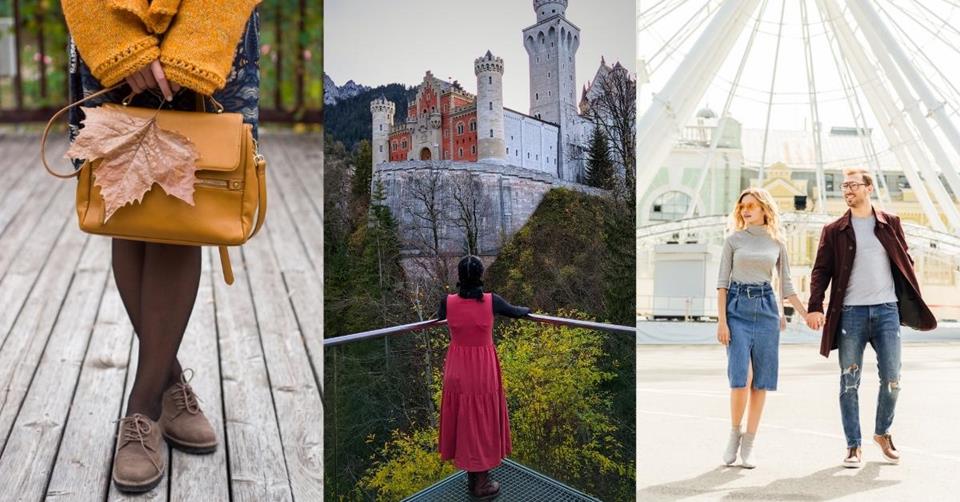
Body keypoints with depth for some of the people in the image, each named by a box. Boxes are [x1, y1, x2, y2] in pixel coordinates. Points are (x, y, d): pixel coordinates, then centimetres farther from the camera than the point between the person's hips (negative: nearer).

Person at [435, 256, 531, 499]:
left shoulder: (448, 302, -10)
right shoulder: (491, 301, -14)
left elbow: (439, 317, 15)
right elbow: (516, 312, 6)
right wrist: (528, 309, 29)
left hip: (457, 369, 2)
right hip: (483, 369, -2)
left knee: (463, 420, 15)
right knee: (482, 421, 8)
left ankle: (472, 476, 27)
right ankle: (481, 484, 17)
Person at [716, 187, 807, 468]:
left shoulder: (777, 243, 10)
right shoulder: (734, 240, 4)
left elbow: (787, 286, 13)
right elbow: (722, 282, 1)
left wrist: (806, 314, 5)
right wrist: (721, 320, -8)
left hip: (766, 308, 2)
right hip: (737, 307, -2)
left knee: (761, 381, 0)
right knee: (740, 377, -14)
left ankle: (748, 445, 8)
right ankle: (734, 434, 8)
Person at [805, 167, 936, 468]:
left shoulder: (890, 224, 8)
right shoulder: (834, 231, 5)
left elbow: (905, 263, 12)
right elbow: (821, 270, 2)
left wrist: (914, 302, 6)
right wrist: (815, 307, -11)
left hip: (887, 310, 1)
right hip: (850, 313, -1)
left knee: (892, 380, 2)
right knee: (849, 382, 1)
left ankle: (883, 433, 26)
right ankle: (854, 446, 9)